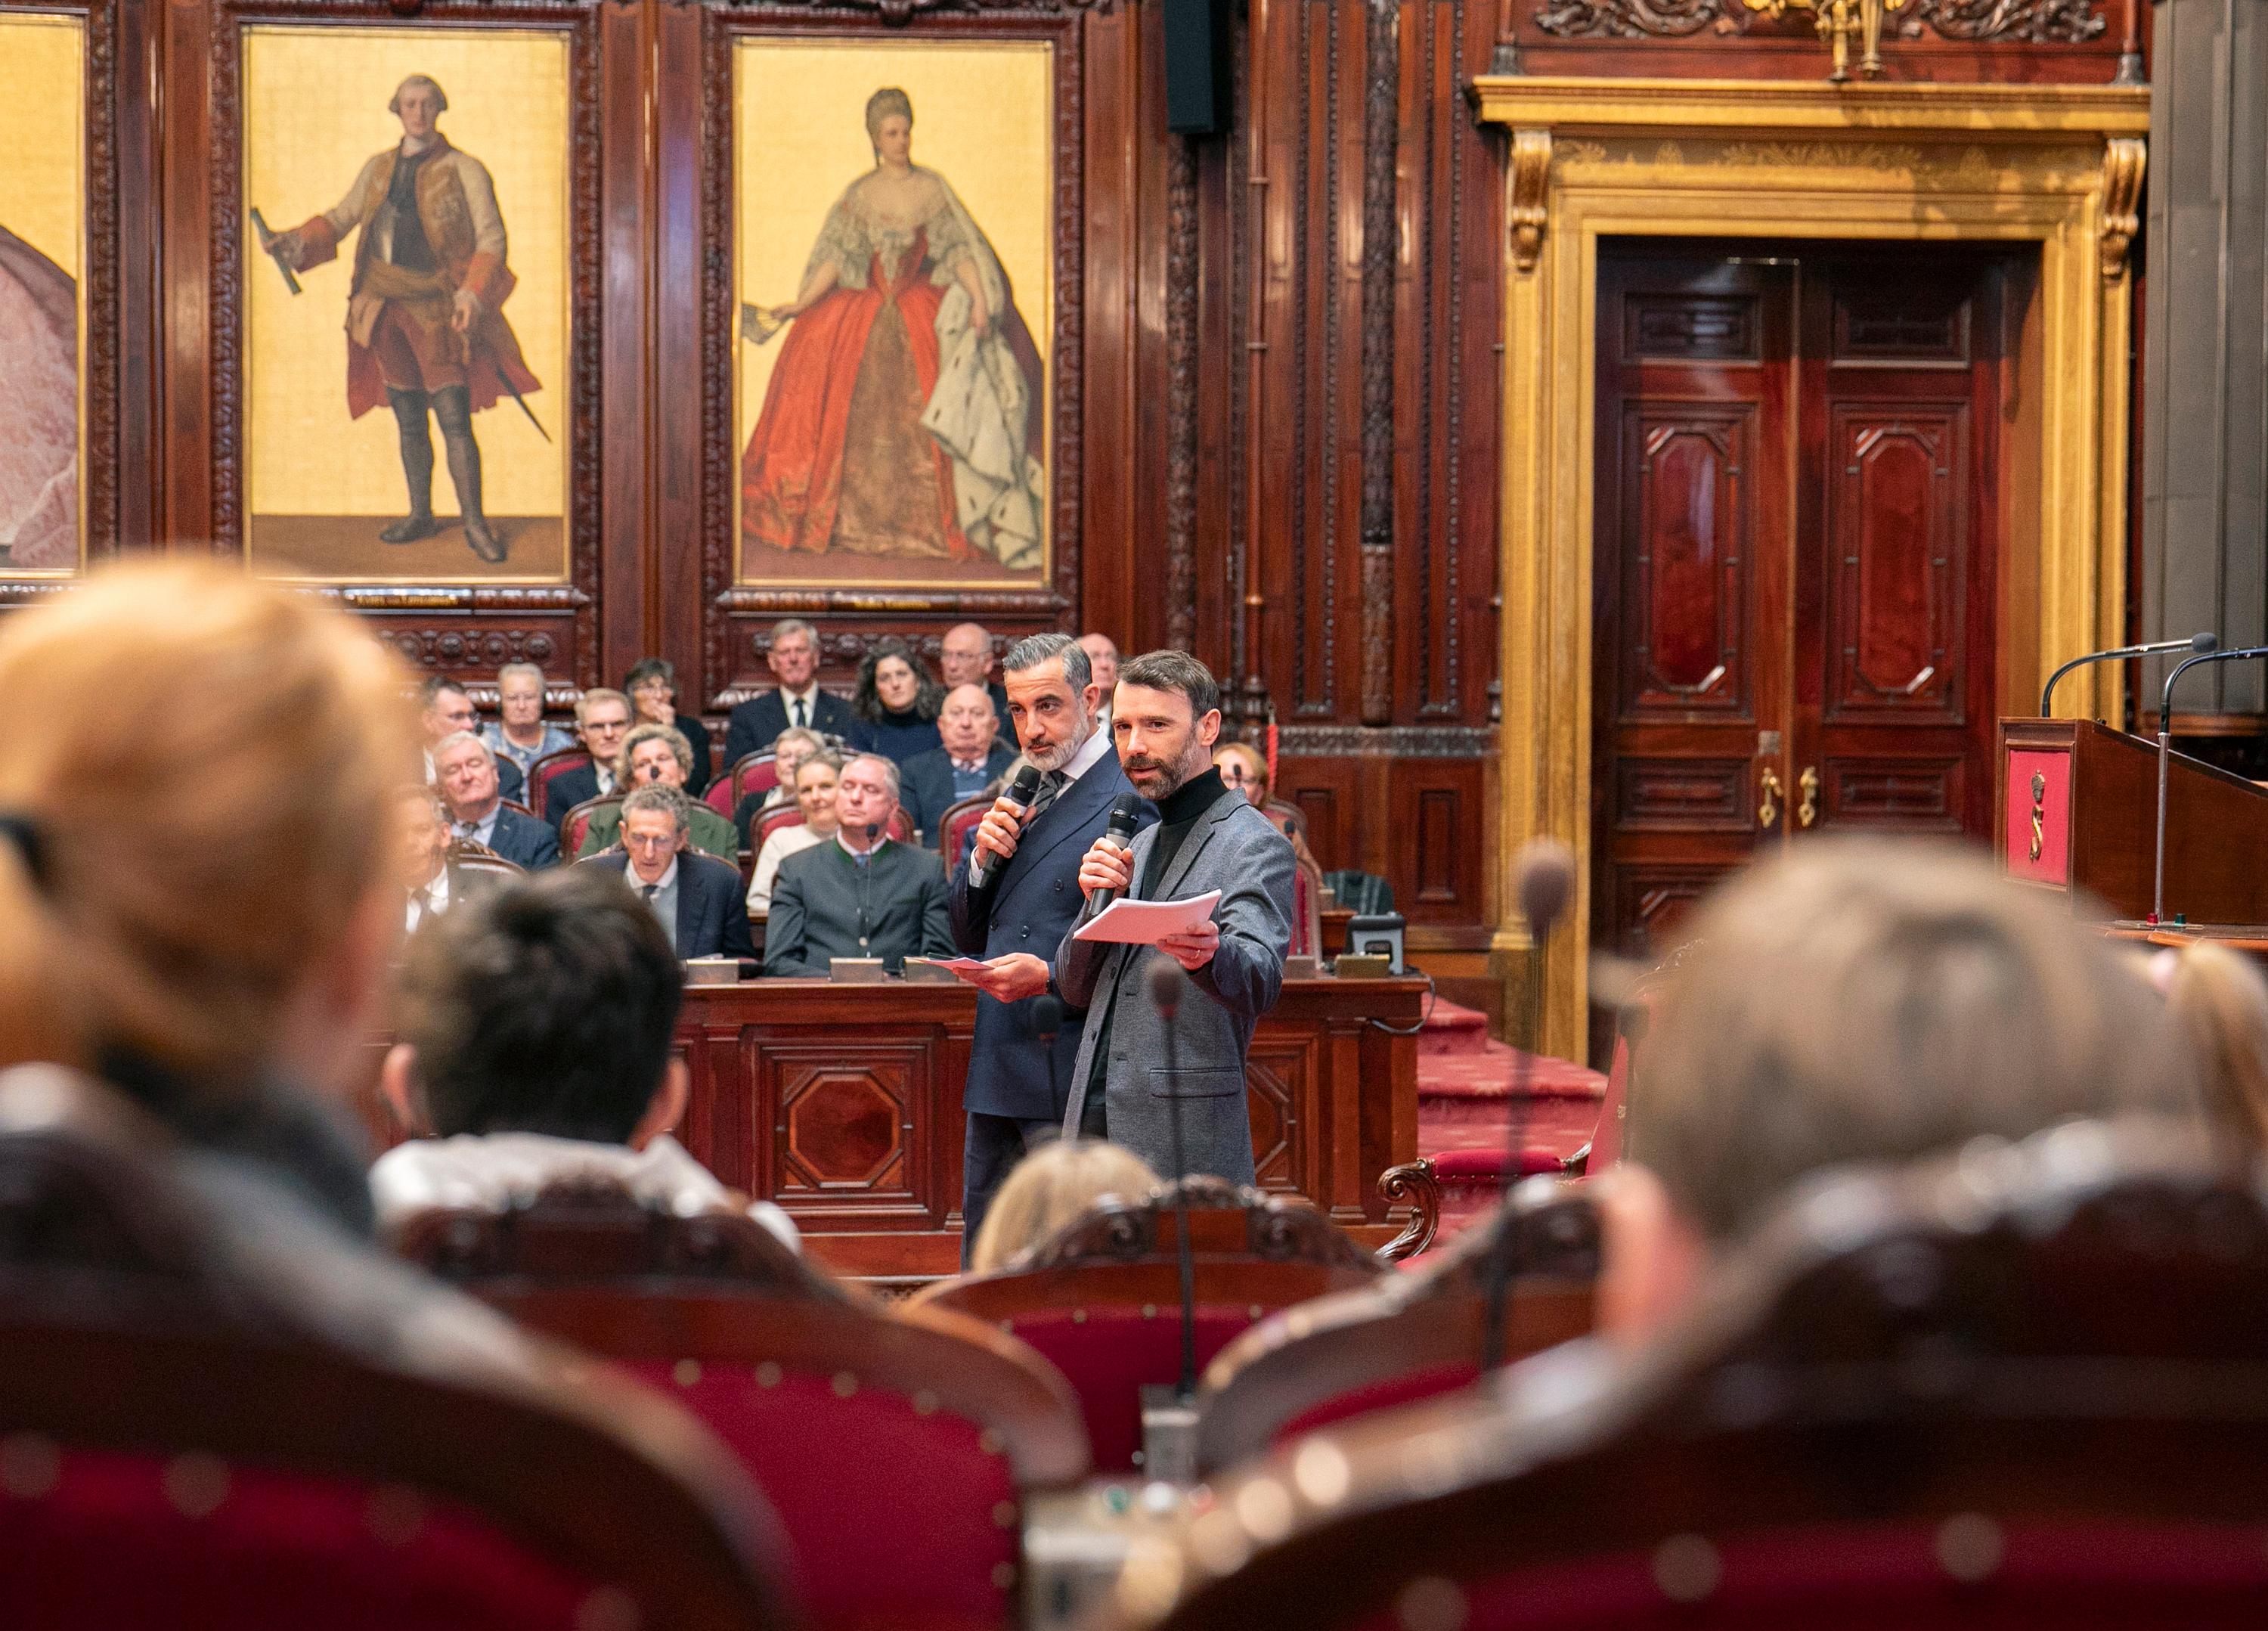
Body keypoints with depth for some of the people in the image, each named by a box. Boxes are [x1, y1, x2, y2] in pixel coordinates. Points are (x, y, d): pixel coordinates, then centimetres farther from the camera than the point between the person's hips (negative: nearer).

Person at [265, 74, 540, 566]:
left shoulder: (465, 170, -4)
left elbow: (491, 238, -7)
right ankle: (420, 515, 22)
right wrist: (296, 242, -5)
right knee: (408, 420, 12)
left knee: (455, 420, -9)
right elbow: (339, 220, 14)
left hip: (434, 310, -5)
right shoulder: (378, 169, 10)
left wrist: (473, 295, -21)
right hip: (384, 306, 5)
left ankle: (475, 523, -1)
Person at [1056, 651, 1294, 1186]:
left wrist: (1208, 955, -45)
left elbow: (1260, 982, -22)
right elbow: (1076, 990, 16)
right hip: (1093, 1123, 7)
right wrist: (1099, 901, -3)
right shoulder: (1138, 845, 20)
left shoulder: (1254, 843, -6)